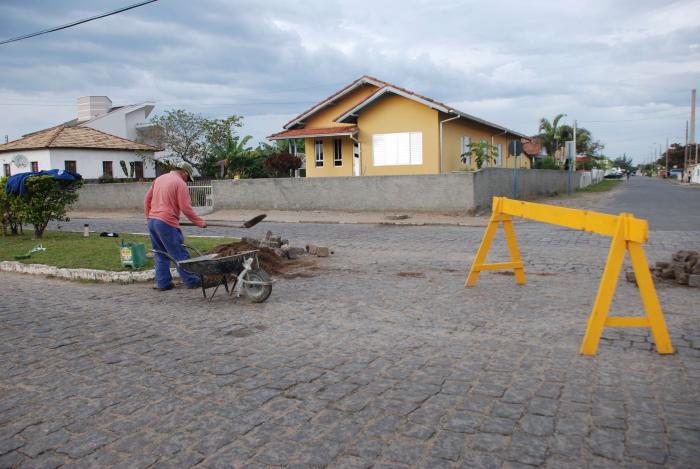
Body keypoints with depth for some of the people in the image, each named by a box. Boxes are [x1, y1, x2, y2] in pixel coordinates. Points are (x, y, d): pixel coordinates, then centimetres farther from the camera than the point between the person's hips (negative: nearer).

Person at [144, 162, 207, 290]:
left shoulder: (159, 179, 16)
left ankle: (163, 283, 16)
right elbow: (186, 208, -11)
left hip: (152, 221, 8)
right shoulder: (180, 183, -7)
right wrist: (200, 223, -4)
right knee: (180, 255, -1)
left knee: (161, 254, 15)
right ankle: (192, 281, 5)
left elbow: (147, 199, 18)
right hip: (167, 223, -8)